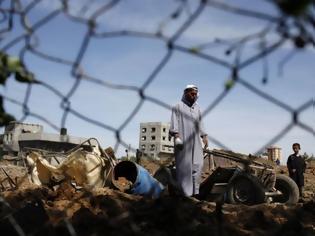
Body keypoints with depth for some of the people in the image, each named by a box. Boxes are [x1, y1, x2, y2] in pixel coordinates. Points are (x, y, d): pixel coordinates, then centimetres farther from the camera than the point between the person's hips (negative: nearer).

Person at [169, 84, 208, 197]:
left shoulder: (197, 108, 21)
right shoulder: (178, 106, 4)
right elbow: (174, 122, -5)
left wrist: (204, 136, 17)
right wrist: (176, 135, -16)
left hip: (195, 141, 6)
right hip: (183, 141, -6)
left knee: (197, 164, -2)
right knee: (184, 165, -7)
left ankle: (195, 191, 3)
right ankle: (184, 192, -5)